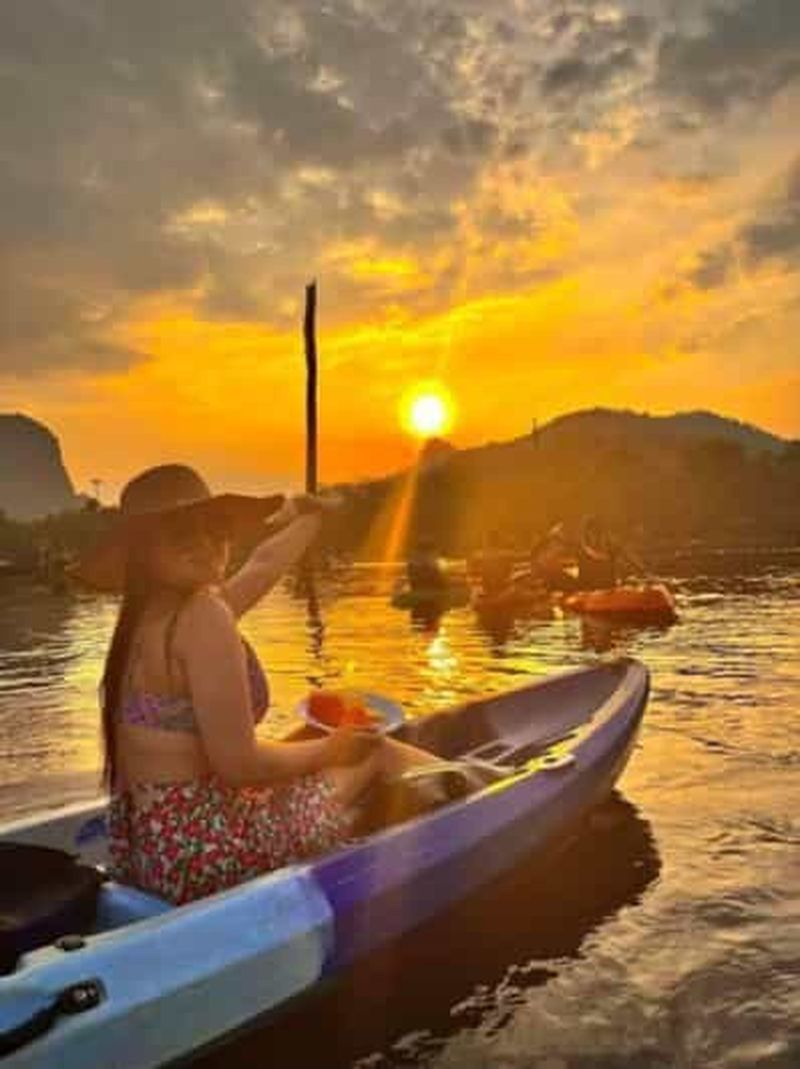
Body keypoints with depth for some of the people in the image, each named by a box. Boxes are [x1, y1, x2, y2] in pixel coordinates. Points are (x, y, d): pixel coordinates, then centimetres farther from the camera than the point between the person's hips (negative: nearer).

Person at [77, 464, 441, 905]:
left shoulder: (149, 615, 7)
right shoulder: (203, 617, -21)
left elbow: (263, 565, 21)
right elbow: (237, 763, -23)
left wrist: (313, 513, 33)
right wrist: (327, 750, -7)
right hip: (201, 849, -9)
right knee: (378, 754, 4)